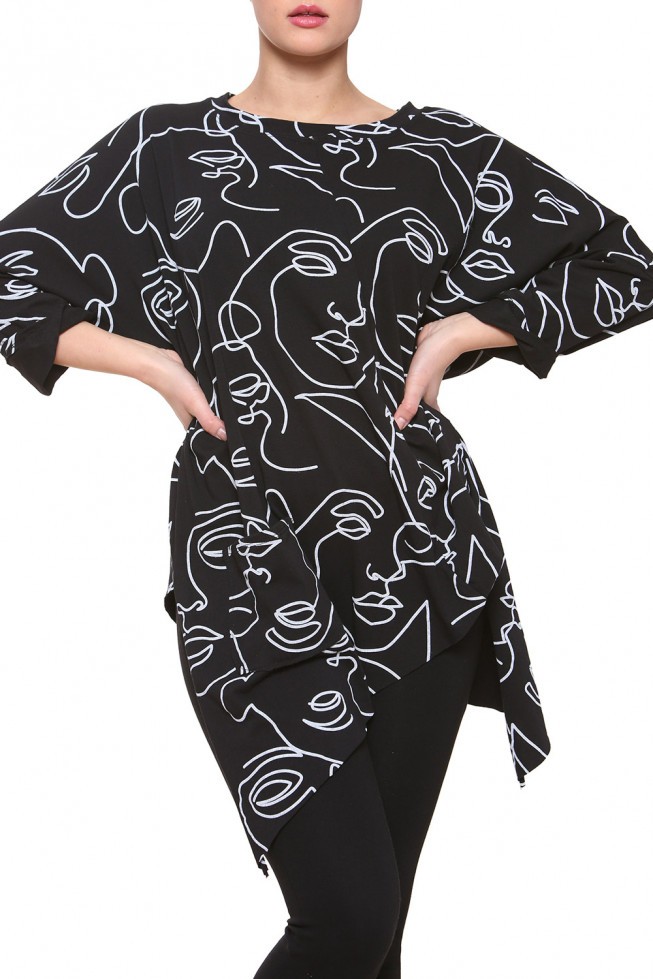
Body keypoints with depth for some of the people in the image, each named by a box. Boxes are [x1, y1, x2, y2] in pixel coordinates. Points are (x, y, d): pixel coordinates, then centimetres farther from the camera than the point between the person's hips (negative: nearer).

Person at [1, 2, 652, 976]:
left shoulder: (441, 150, 9)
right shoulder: (168, 147, 6)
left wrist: (461, 330, 2)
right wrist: (155, 363, -1)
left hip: (421, 553, 2)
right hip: (253, 564, -2)